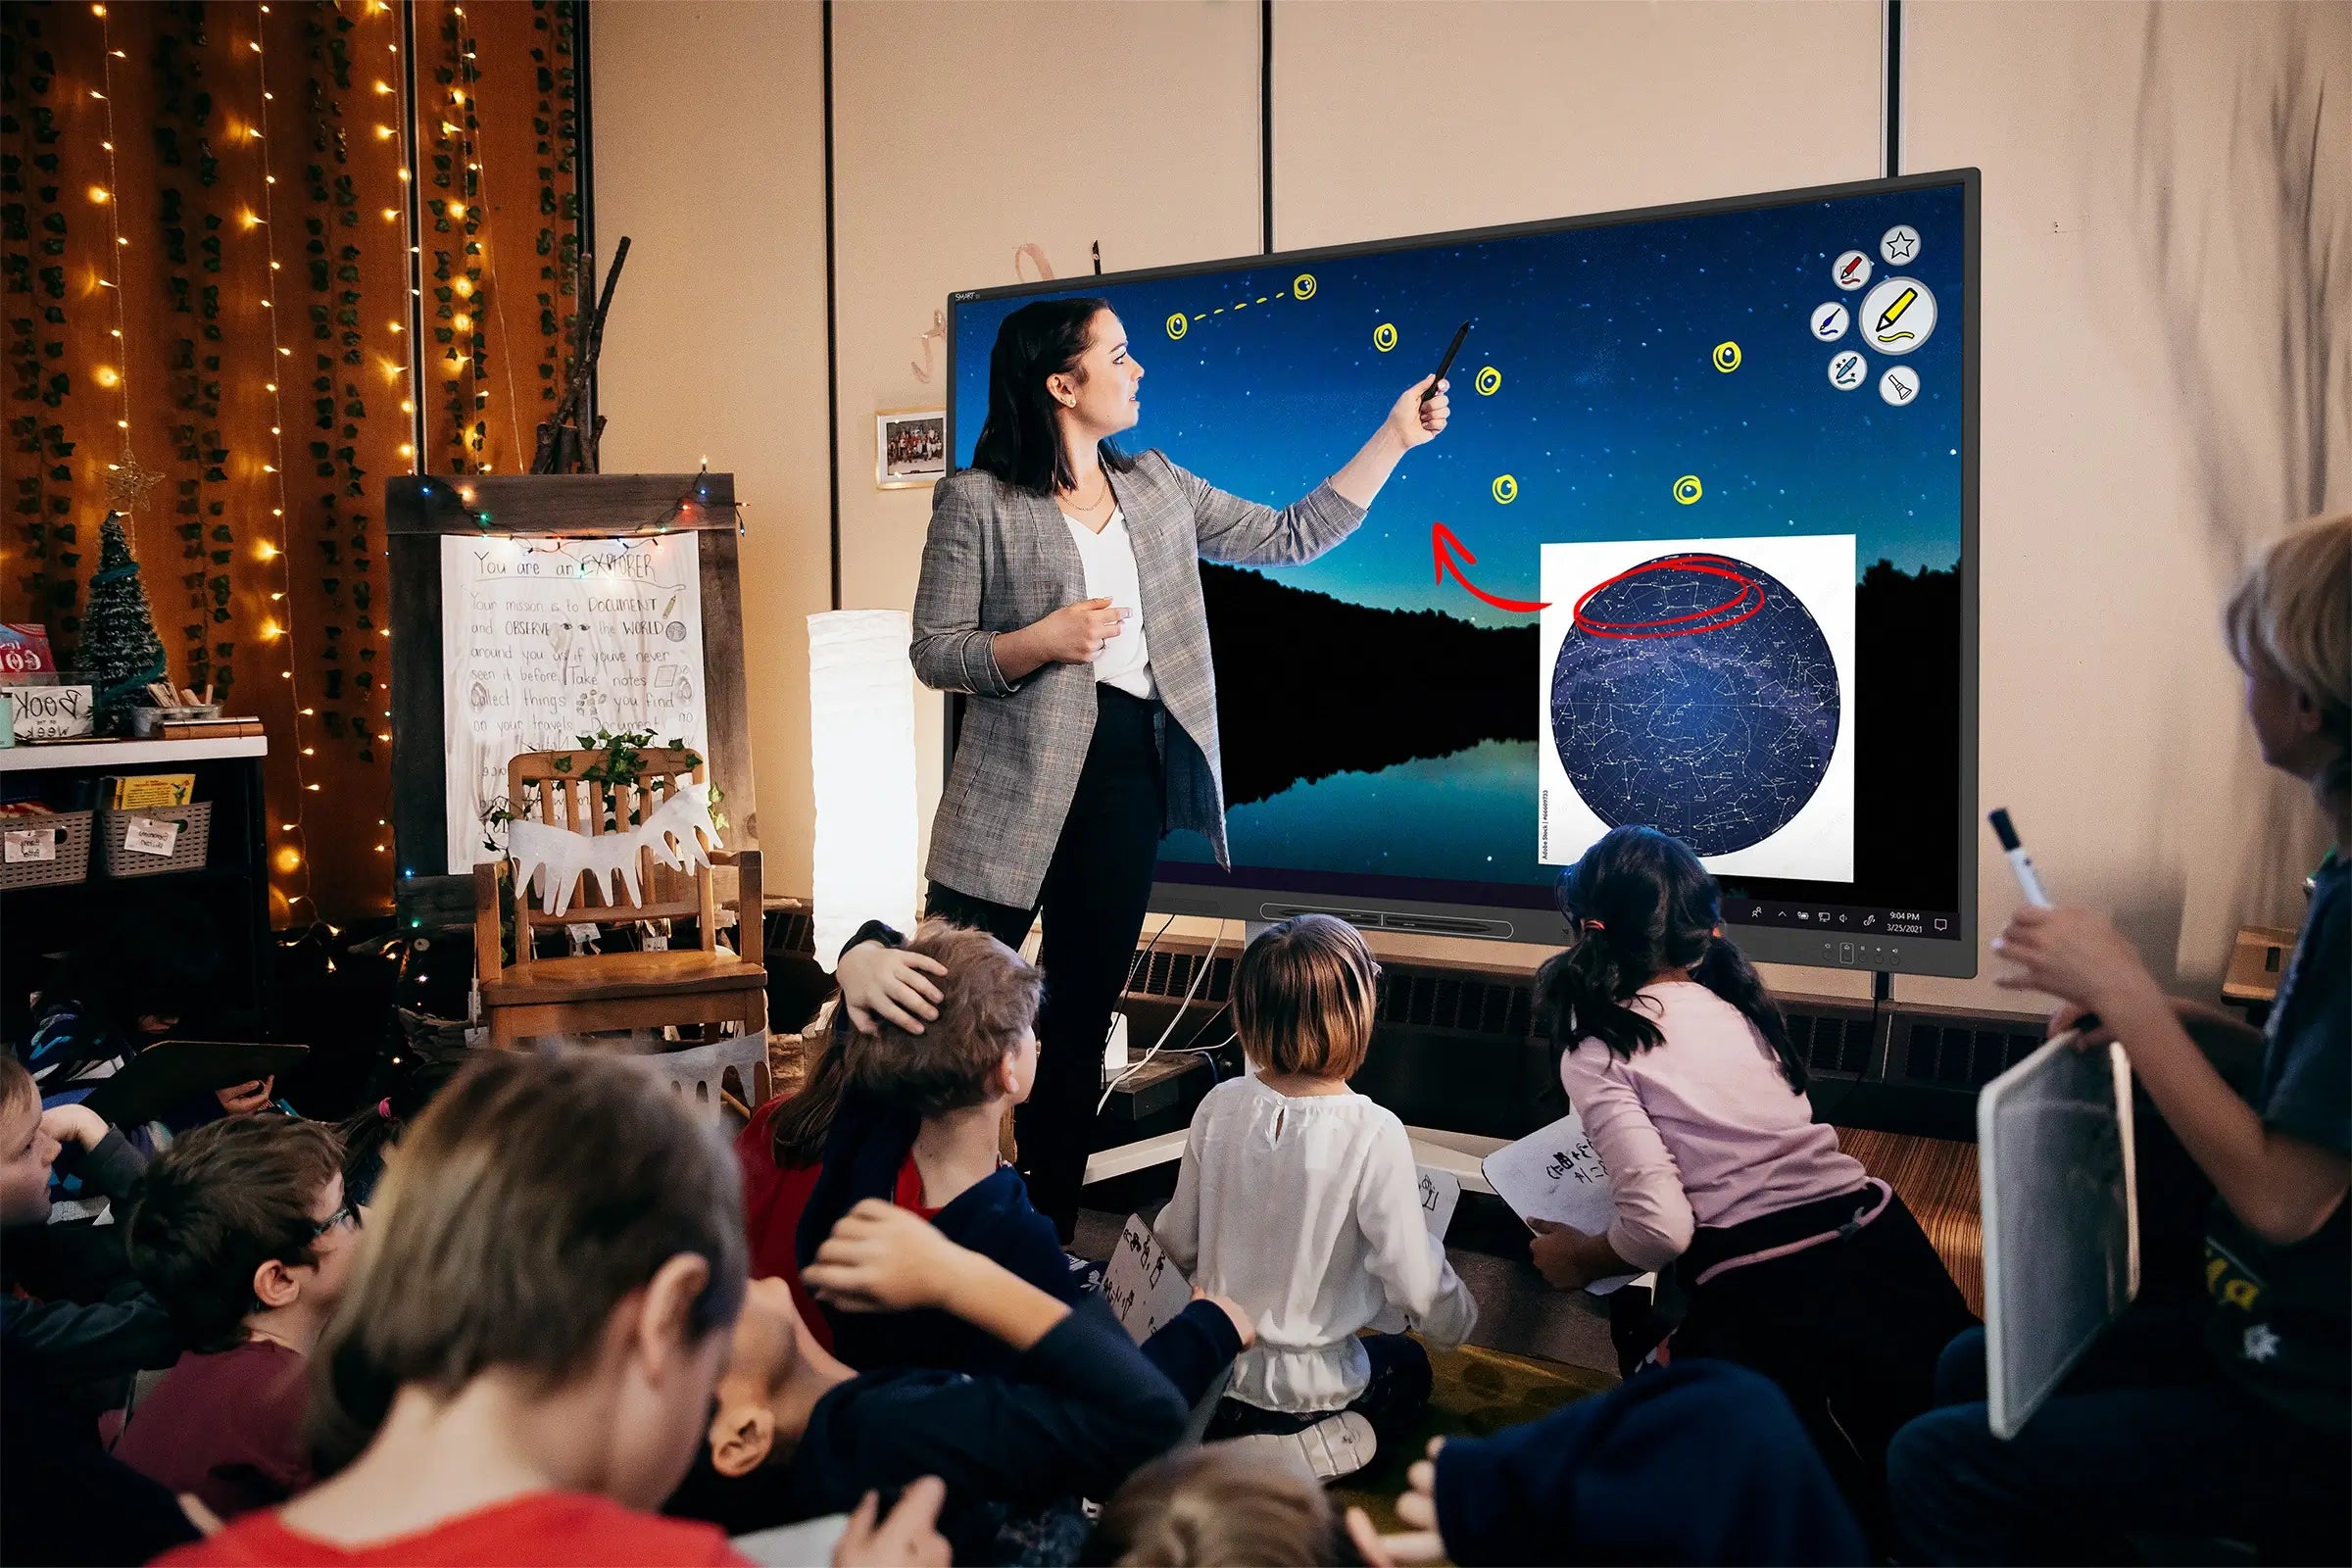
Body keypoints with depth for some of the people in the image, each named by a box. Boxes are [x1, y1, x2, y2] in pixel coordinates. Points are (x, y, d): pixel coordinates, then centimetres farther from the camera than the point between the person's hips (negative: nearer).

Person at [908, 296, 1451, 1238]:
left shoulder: (1157, 489, 12)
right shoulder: (977, 502, -4)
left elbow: (1291, 535, 12)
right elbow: (934, 653, -5)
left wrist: (1396, 437, 10)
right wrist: (1043, 640, -20)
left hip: (1129, 782, 5)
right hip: (1016, 791, -5)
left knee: (1083, 1017, 12)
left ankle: (1048, 1229, 25)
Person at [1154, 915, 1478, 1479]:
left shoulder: (1220, 1106, -12)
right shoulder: (1375, 1136, -26)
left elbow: (1179, 1241, -2)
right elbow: (1415, 1281, -19)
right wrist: (1457, 1319, 4)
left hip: (1211, 1365, 4)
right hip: (1306, 1383, -4)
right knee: (1408, 1366, 28)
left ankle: (1226, 1428, 9)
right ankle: (1315, 1451, 1)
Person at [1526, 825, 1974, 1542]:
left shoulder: (1597, 1052, -3)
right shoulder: (1735, 1001, 16)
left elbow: (1660, 1228, -11)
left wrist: (1579, 1259, 9)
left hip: (1767, 1298, -6)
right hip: (1881, 1241, 6)